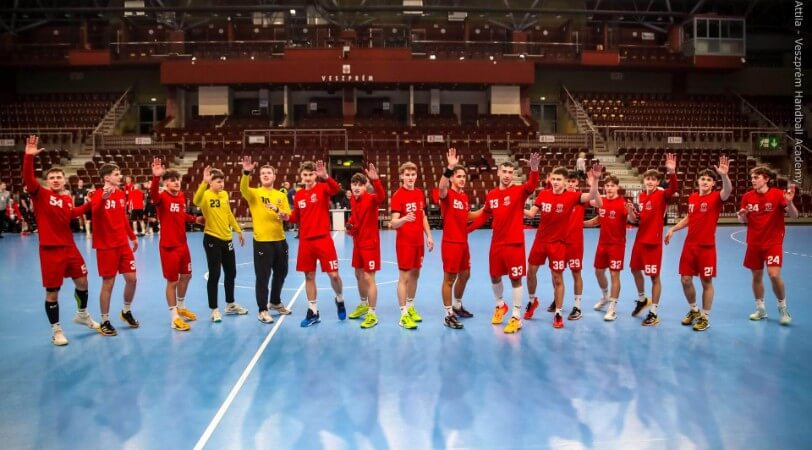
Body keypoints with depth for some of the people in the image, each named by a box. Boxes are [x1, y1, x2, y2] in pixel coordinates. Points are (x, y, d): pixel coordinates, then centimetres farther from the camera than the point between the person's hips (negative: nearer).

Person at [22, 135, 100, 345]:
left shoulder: (68, 199, 8)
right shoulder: (40, 194, -7)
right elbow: (27, 178, -23)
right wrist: (29, 156, -34)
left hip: (70, 247, 5)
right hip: (50, 250, -5)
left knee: (82, 282, 15)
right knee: (52, 292, 1)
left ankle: (82, 314, 40)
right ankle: (56, 330, 16)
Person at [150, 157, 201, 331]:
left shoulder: (182, 196, 6)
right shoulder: (162, 197, -15)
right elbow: (153, 194, -40)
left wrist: (195, 219, 9)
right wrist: (156, 177, -55)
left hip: (183, 244, 7)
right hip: (168, 246, -7)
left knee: (186, 276, 19)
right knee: (172, 281, 0)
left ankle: (181, 307, 39)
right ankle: (174, 317, 12)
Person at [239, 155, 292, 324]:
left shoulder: (281, 195, 9)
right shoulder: (254, 193, -2)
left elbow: (289, 216, 2)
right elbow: (243, 189, -24)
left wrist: (277, 211, -19)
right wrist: (246, 173, -41)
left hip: (280, 240, 5)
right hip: (262, 241, -5)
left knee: (281, 273, 16)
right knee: (263, 276, -3)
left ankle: (275, 302, 36)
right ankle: (262, 310, 9)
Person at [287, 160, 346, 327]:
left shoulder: (323, 188, -5)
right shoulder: (298, 195, 8)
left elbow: (336, 189, -29)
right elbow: (297, 218, 16)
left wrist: (325, 177, -46)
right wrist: (288, 217, -5)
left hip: (323, 239, -4)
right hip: (305, 241, 4)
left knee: (333, 275, -2)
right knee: (309, 276, 9)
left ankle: (340, 300, 28)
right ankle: (313, 312, 20)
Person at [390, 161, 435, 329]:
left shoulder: (419, 193, 8)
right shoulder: (398, 195, -14)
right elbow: (393, 223, -20)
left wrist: (429, 236, 12)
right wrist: (404, 219, -41)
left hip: (418, 241, 7)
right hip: (405, 242, -7)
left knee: (415, 274, 15)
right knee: (404, 277, -4)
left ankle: (411, 307, 29)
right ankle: (404, 314, 1)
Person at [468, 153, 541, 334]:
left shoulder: (519, 191, -7)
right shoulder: (491, 195, 4)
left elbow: (532, 185, -29)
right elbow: (483, 216, 16)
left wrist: (534, 169, -47)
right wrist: (467, 229, 12)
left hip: (514, 243, -4)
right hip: (496, 244, 5)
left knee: (515, 279, 1)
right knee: (495, 277, 16)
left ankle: (516, 317, 11)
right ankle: (500, 306, 41)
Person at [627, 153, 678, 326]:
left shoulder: (662, 195, -11)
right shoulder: (641, 196, 6)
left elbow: (673, 189, -34)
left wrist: (672, 172, -51)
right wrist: (632, 215, -7)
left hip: (654, 241, -6)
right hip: (640, 239, 7)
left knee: (654, 277, 1)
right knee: (635, 269, 18)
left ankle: (654, 313, 11)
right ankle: (642, 299, 42)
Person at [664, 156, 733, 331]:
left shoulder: (716, 197, -9)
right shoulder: (692, 197, 7)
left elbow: (728, 191, -32)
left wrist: (724, 175, -49)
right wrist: (673, 229, 16)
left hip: (707, 247, -5)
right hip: (689, 245, 5)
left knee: (706, 282, 4)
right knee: (685, 280, 8)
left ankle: (705, 317, 17)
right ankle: (694, 310, 31)